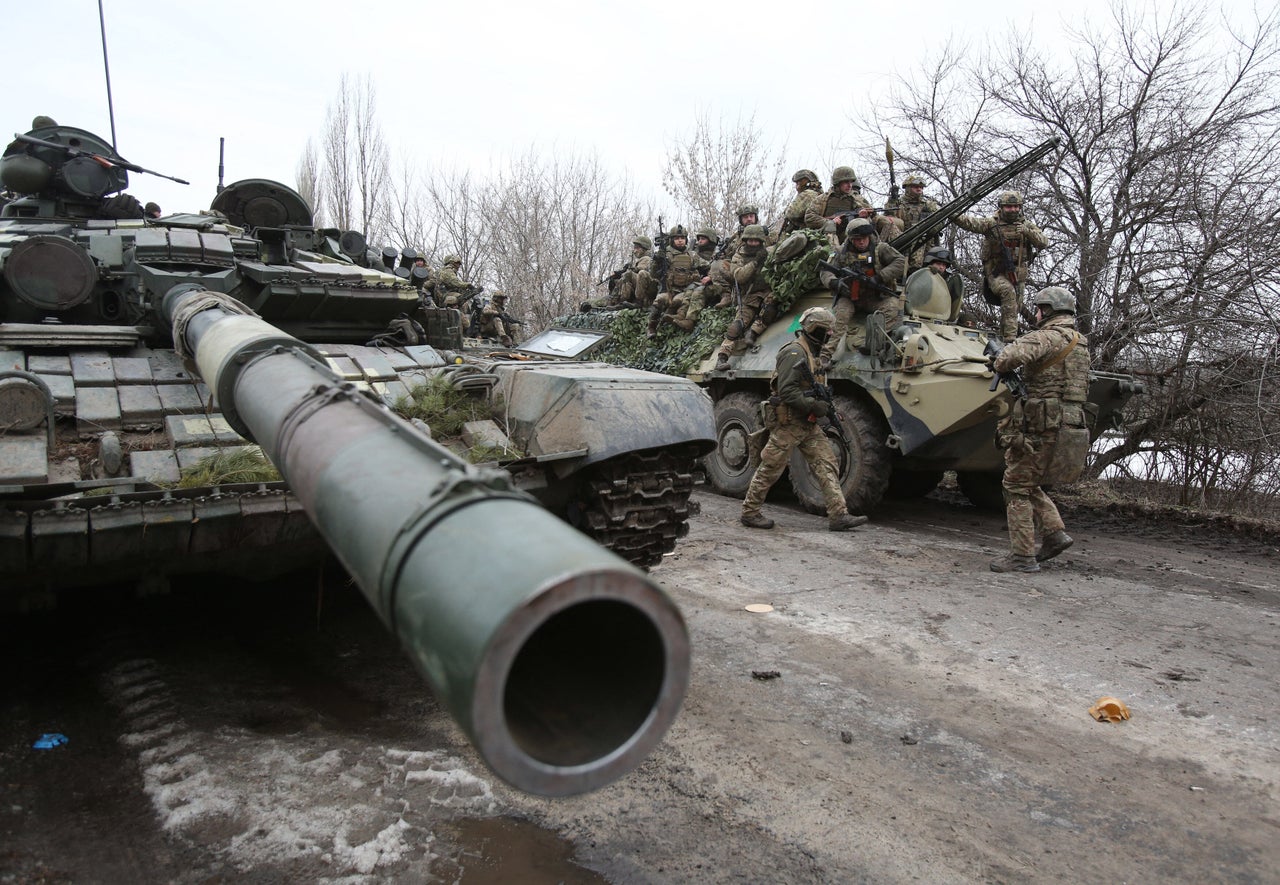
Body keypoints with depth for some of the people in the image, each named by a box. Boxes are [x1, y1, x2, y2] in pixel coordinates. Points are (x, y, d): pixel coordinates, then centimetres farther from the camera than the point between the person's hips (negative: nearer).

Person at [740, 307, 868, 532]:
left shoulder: (809, 353, 16)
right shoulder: (793, 353, -16)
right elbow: (786, 392, -24)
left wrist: (824, 404, 11)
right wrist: (814, 406, -21)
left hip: (808, 424, 10)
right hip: (788, 423, -10)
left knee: (826, 465, 2)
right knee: (770, 469, 1)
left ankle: (838, 515, 2)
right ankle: (749, 512, 14)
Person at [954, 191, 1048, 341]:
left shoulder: (1026, 225, 8)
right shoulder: (992, 223, -2)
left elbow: (1044, 243, -1)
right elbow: (971, 222, -17)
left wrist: (1028, 232, -19)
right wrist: (955, 215, -36)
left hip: (1017, 273, 5)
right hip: (996, 273, -5)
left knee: (1015, 307, 10)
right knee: (1008, 291, -31)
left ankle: (1003, 338, 31)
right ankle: (1010, 337, -32)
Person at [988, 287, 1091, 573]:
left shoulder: (1046, 337, -12)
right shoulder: (1080, 343, 18)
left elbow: (1012, 357, -30)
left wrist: (998, 365, -6)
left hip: (1040, 423, -9)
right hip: (1069, 423, 9)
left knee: (1017, 486, -1)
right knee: (1029, 484, 21)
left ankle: (1023, 555, 0)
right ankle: (1054, 532, 13)